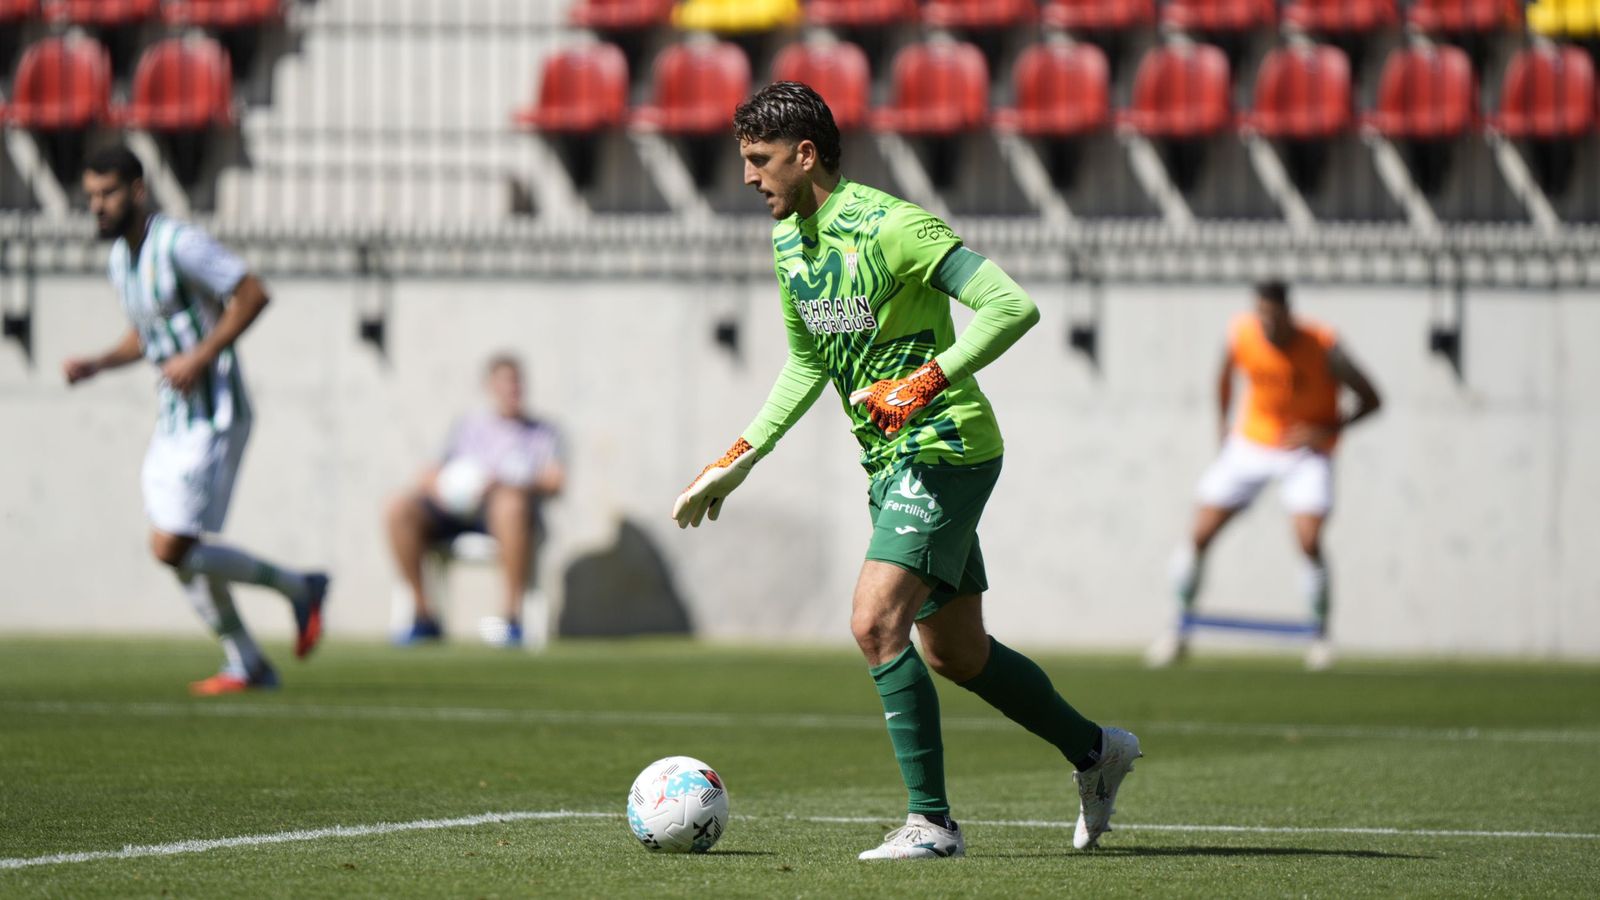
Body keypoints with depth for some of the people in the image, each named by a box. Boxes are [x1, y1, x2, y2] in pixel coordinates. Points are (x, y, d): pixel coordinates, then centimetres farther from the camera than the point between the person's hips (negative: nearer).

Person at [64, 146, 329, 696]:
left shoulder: (178, 243, -15)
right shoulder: (121, 258, 13)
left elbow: (253, 295, -17)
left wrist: (201, 356, -22)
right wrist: (96, 366, 9)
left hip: (214, 418, -9)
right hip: (174, 420, 9)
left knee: (172, 549, -13)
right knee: (176, 551, 9)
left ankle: (298, 589, 3)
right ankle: (246, 665, 19)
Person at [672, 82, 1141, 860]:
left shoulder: (890, 227, -19)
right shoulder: (787, 241, 8)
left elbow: (1013, 306, -24)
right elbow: (807, 362, 22)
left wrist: (928, 381, -30)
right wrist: (739, 459, 17)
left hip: (944, 449, -9)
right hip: (891, 463, 9)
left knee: (875, 621, -20)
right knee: (956, 654, 15)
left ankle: (932, 822, -14)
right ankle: (1093, 750, 34)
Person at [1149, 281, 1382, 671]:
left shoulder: (1322, 346, -23)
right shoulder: (1241, 335, -14)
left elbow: (1371, 401, -14)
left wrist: (1327, 431, -25)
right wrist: (1222, 422, 8)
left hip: (1307, 449, -3)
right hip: (1251, 444, 3)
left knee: (1308, 540, -21)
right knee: (1200, 534, -2)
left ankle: (1320, 634, 2)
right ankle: (1179, 629, 16)